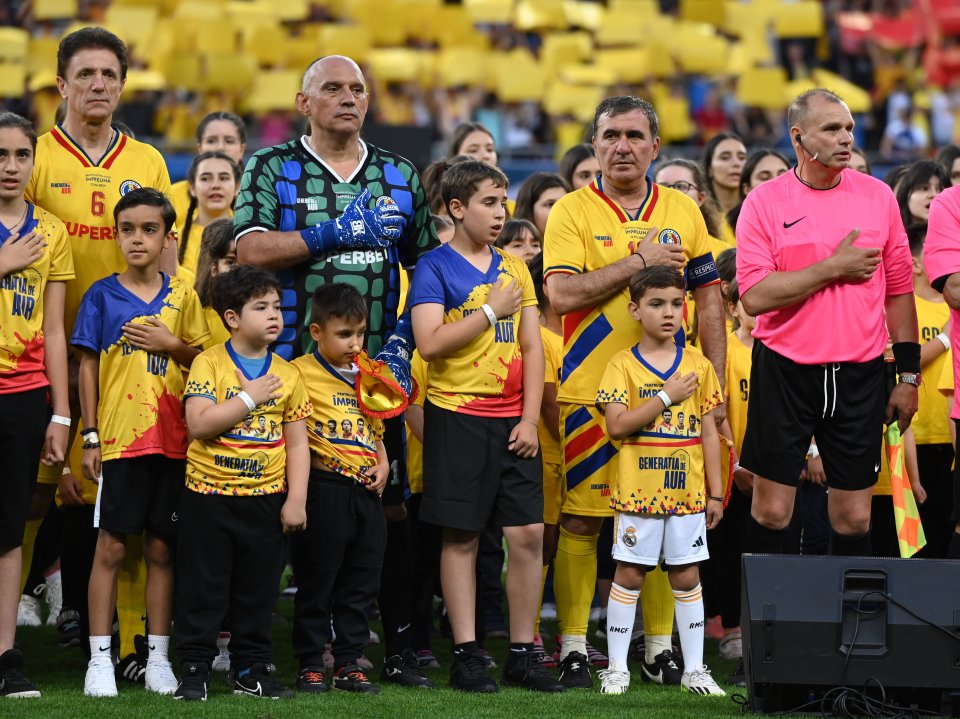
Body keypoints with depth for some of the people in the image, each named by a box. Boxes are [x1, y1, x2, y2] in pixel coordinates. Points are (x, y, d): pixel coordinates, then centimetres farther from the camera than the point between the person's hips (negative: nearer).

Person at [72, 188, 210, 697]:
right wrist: (90, 435, -2)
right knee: (110, 546, -2)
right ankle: (100, 658, 2)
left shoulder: (182, 296, 7)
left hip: (171, 439, 2)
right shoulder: (102, 295, 1)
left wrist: (169, 344, -8)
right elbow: (87, 366, 3)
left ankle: (158, 657, 12)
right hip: (118, 438, -2)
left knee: (161, 548, 6)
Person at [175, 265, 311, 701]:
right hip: (208, 493, -3)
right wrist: (250, 398, -15)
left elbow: (297, 443, 6)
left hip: (265, 498, 3)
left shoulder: (286, 375, 5)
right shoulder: (209, 364, -5)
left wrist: (296, 499, -2)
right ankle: (194, 668, 9)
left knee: (258, 590, 9)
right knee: (202, 587, 2)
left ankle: (252, 669, 19)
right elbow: (199, 423, -18)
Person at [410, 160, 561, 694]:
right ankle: (466, 655, 5)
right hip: (457, 417, -4)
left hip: (513, 421, 5)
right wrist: (492, 310, -11)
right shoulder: (435, 268, -3)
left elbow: (532, 347, 11)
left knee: (529, 533, 0)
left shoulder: (514, 269, 12)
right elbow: (430, 343, -15)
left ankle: (523, 653, 9)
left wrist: (530, 419, 1)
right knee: (462, 536, 0)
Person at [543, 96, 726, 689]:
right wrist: (638, 261, -16)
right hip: (591, 391, -3)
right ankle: (574, 646, 6)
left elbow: (709, 301, 12)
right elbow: (562, 294, -14)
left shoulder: (683, 211, 9)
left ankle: (660, 646, 14)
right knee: (581, 521, -1)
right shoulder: (572, 212, -1)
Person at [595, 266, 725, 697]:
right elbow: (617, 425, -13)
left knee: (686, 576, 7)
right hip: (638, 491, -2)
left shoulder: (698, 366, 7)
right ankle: (616, 667, 9)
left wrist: (715, 493, 6)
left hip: (687, 492, 2)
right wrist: (667, 397, -16)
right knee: (629, 574, 2)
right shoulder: (623, 365, -1)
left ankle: (694, 669, 12)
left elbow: (709, 432, 9)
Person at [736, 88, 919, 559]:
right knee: (771, 511, 0)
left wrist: (909, 375, 7)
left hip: (859, 375, 2)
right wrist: (836, 267, -13)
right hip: (784, 373, -2)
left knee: (855, 519, 3)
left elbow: (899, 290, 10)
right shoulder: (765, 202, -3)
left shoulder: (878, 197, 5)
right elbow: (754, 296, -14)